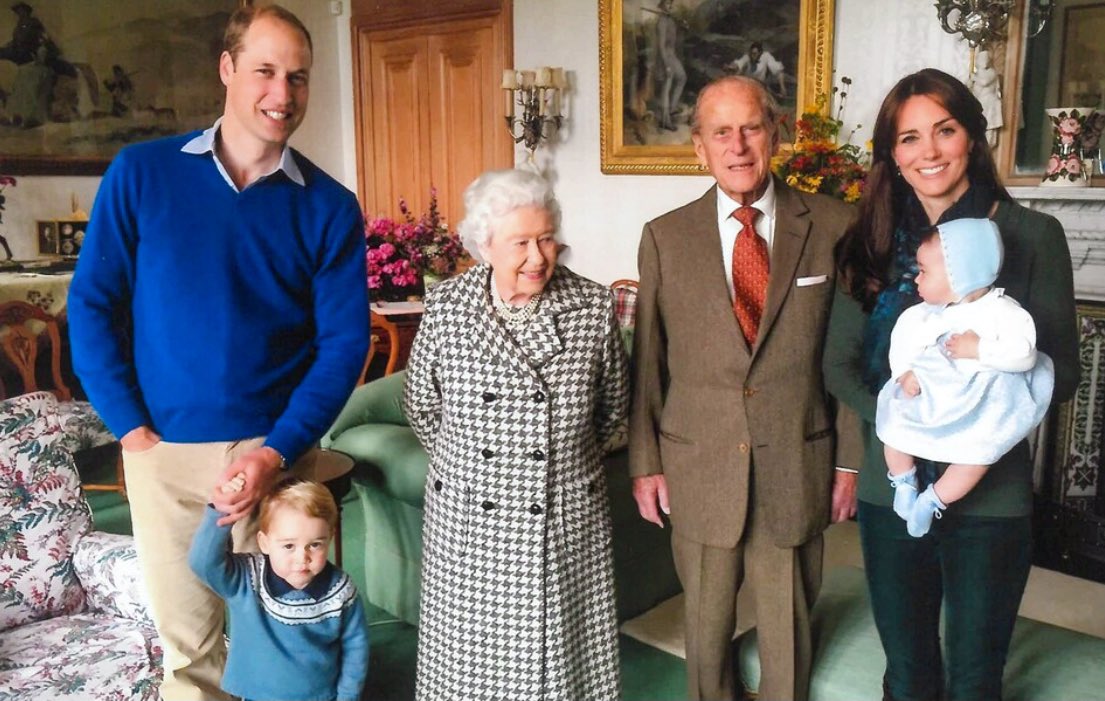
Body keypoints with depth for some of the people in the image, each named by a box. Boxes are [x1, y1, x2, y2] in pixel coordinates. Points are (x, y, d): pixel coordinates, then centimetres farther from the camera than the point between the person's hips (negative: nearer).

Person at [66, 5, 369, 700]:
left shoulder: (329, 207, -2)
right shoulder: (141, 173, -1)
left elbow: (346, 340, -4)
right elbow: (92, 303, 2)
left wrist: (277, 452, -13)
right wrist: (130, 427, -6)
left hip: (274, 450, 0)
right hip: (162, 451, 1)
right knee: (187, 641, 14)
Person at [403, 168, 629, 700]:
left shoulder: (594, 307, -8)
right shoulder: (445, 308, -8)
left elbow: (613, 404, 7)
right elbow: (421, 406, 6)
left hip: (566, 516, 0)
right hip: (469, 516, 0)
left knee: (561, 643, 13)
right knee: (471, 645, 14)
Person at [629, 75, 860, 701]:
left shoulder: (833, 226, -3)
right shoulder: (665, 237, -1)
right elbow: (648, 360, 2)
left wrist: (852, 459, 1)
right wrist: (645, 462, 3)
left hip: (797, 466, 0)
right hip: (698, 467, 1)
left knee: (789, 624, 15)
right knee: (707, 623, 17)